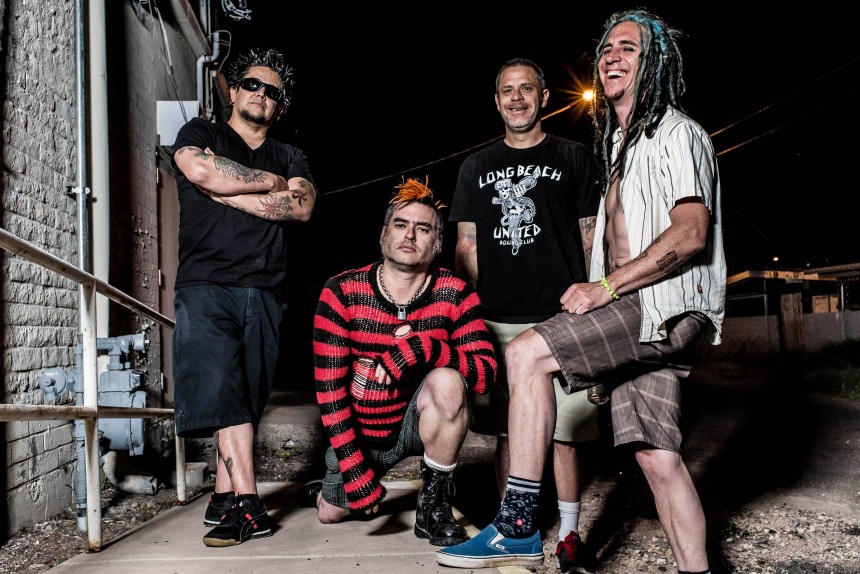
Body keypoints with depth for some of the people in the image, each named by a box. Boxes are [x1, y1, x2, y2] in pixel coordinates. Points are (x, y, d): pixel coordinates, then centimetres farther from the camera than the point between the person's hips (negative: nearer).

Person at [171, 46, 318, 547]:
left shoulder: (290, 157, 22)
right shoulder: (200, 133, 16)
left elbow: (302, 206, 1)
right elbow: (200, 170, -9)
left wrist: (231, 195, -5)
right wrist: (271, 182, -1)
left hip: (266, 294, 3)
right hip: (206, 285, -2)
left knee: (248, 398, 2)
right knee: (221, 389, -14)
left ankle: (224, 499, 11)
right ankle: (248, 505, -13)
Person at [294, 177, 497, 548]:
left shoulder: (455, 294, -14)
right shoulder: (342, 293, -16)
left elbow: (486, 371, -22)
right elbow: (329, 389, -16)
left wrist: (424, 349, -39)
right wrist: (357, 474, -20)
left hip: (418, 422, -1)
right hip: (359, 431, 1)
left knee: (447, 382, -31)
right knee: (329, 515, 8)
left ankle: (435, 502, -11)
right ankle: (329, 489, 47)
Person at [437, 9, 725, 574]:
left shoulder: (674, 132, -3)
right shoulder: (622, 144, 25)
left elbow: (691, 234, -16)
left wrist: (605, 286, -16)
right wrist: (603, 293, 14)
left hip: (666, 303, -9)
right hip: (634, 313, 9)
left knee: (526, 353, -21)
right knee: (657, 456, 4)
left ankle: (518, 526, -18)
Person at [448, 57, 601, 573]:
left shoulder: (575, 158, 10)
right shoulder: (477, 167, 17)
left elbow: (592, 238, 8)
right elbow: (467, 245, 15)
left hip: (560, 316, -2)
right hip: (495, 320, 3)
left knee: (564, 431, -2)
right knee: (507, 431, 7)